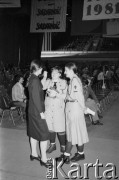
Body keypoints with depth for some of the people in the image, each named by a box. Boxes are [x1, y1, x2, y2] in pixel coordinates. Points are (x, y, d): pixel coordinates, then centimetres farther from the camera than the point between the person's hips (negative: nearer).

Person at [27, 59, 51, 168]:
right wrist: (41, 112, -19)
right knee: (44, 135, -2)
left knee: (34, 132, 18)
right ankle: (43, 159, 5)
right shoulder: (35, 80, -20)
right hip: (37, 111, -10)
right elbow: (36, 97, -22)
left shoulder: (32, 79, 9)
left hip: (33, 110, 10)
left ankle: (34, 154, 31)